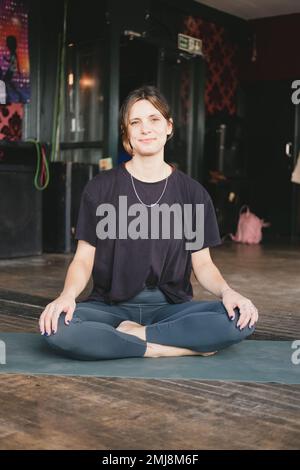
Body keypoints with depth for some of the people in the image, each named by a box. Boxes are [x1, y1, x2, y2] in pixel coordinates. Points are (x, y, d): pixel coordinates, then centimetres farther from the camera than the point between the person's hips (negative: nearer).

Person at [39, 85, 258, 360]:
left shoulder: (192, 192, 5)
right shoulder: (100, 188, 2)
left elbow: (202, 263, 6)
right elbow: (84, 259, 0)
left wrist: (226, 291, -16)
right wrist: (67, 295, -21)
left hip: (170, 305, 2)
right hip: (112, 305, -1)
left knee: (241, 319, -27)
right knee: (56, 327, -32)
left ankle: (130, 335, -16)